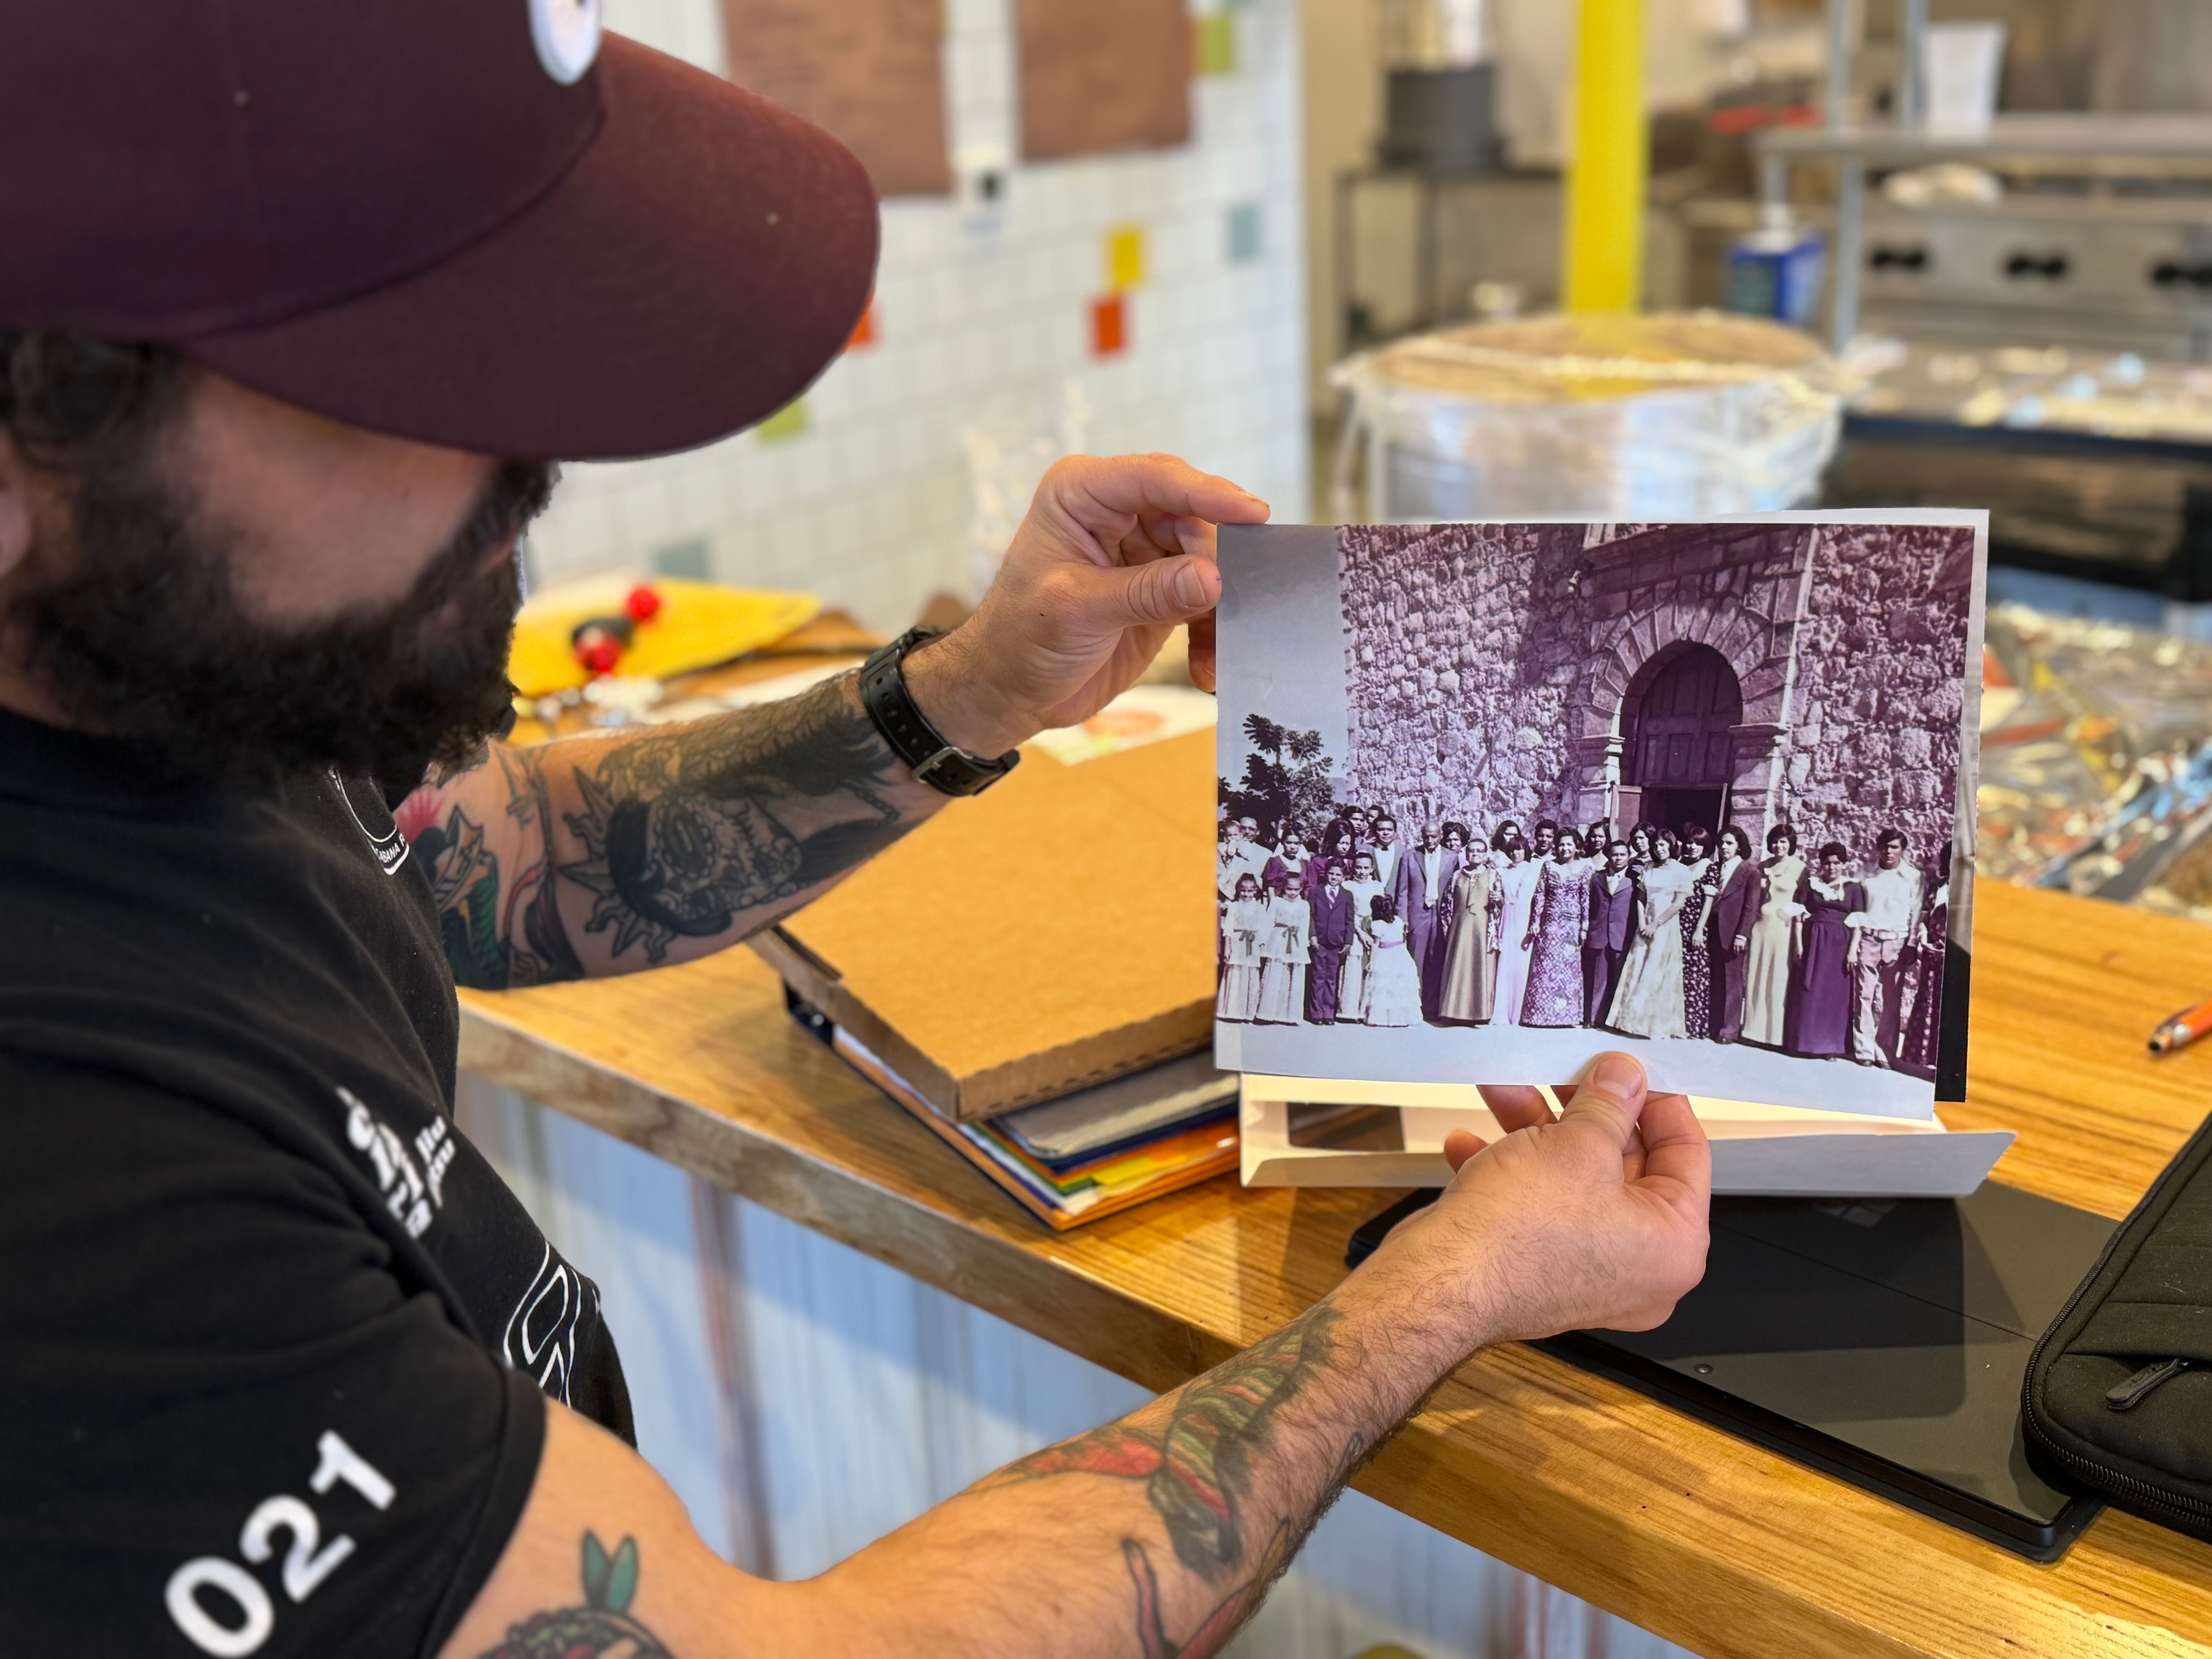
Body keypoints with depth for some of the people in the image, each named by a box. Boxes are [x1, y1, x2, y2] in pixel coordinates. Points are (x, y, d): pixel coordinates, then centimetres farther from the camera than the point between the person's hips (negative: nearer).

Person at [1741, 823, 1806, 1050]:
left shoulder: (1800, 868, -1)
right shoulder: (1763, 867, 13)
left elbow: (1804, 904, -3)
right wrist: (1761, 887, 1)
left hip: (1784, 928, -4)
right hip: (1761, 926, 4)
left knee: (1779, 980, -2)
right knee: (1756, 978, 4)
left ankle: (1776, 1034, 5)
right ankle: (1756, 1030, 12)